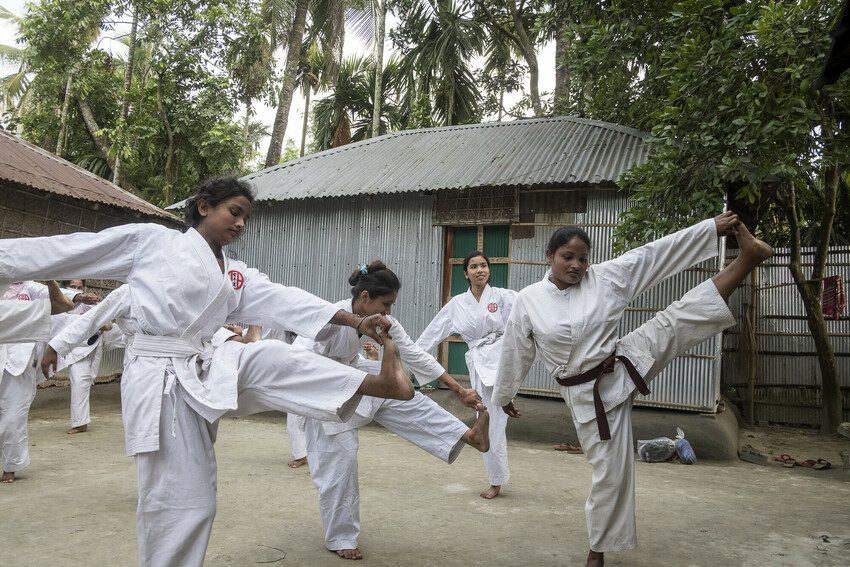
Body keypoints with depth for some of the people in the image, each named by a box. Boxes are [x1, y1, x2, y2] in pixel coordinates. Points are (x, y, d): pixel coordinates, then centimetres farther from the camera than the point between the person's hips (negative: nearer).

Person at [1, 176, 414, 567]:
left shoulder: (237, 277, 13)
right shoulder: (149, 240, 0)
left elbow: (287, 302, 2)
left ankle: (378, 382, -21)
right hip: (160, 380, -5)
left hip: (203, 374, 5)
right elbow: (68, 251, 3)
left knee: (266, 360, -19)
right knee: (179, 503, -4)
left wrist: (356, 322, -10)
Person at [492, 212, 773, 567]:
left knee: (676, 321, -11)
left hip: (625, 367, 2)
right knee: (610, 471, 5)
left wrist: (712, 227, -9)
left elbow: (655, 255, -7)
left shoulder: (604, 277, -6)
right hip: (588, 394, -2)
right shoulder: (528, 301, -10)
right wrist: (504, 395, 13)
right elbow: (514, 353, 2)